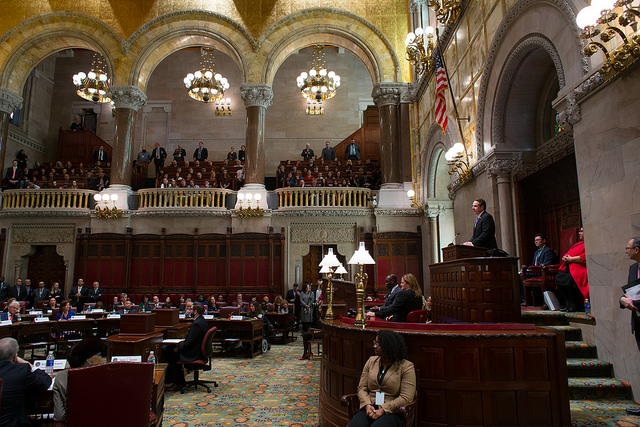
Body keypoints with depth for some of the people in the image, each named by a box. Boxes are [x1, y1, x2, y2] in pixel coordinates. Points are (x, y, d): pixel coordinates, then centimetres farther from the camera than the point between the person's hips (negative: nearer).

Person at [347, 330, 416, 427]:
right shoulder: (371, 361, 14)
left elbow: (406, 397, -8)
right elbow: (362, 388, 12)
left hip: (391, 412, -4)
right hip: (369, 409, 4)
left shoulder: (406, 366, -1)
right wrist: (367, 405, -8)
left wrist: (382, 410, -15)